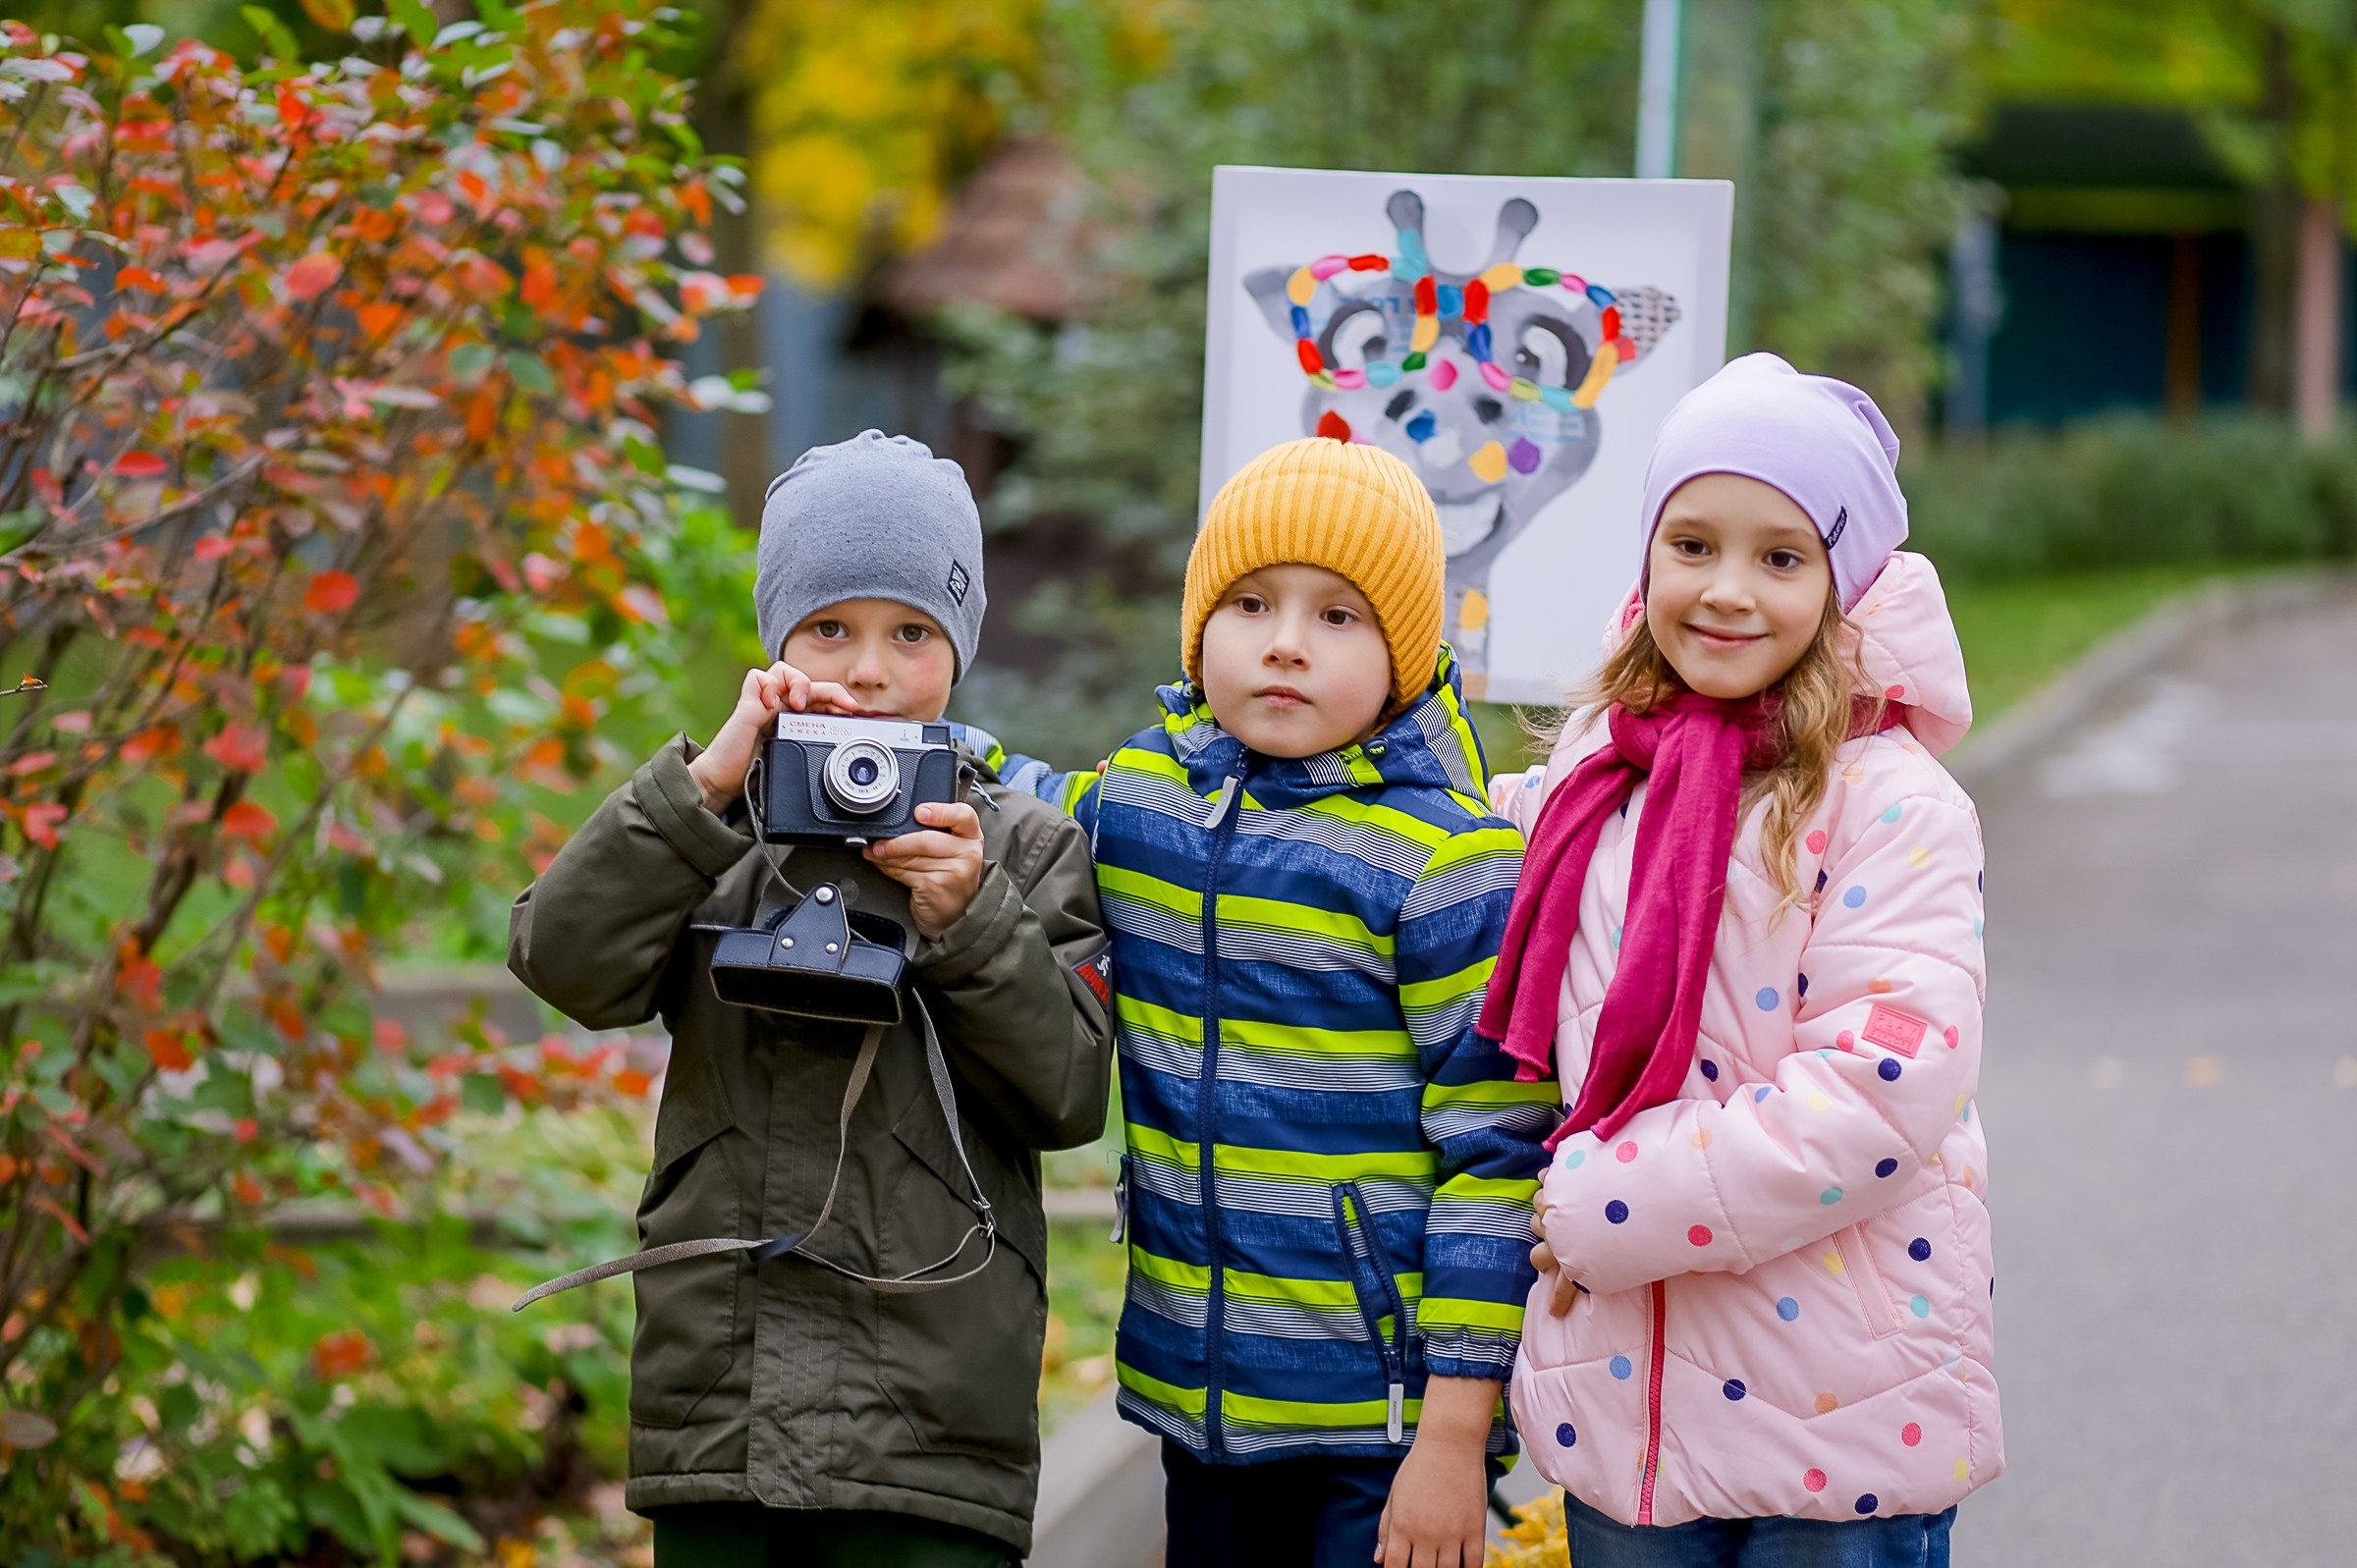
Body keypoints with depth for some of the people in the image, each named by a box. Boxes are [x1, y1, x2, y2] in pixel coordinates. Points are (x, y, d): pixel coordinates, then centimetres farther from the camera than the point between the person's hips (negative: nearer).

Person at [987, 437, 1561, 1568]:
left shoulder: (1445, 862, -12)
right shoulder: (1136, 797, 6)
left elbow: (1492, 1154, -12)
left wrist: (1455, 1431, -14)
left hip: (1385, 1408, -6)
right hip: (1204, 1389, 6)